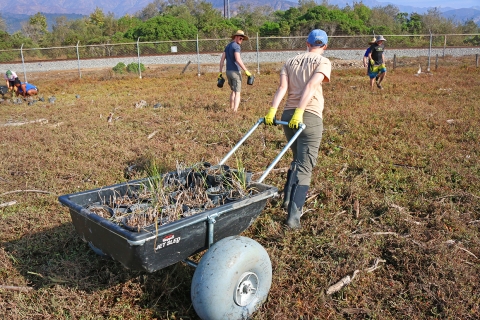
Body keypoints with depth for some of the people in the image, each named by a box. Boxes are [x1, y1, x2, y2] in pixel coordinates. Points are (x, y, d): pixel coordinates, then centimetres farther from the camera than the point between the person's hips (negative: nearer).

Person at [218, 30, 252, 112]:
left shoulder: (228, 46, 14)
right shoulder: (236, 46, -12)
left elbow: (222, 59, 11)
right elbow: (238, 60, -25)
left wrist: (220, 72, 12)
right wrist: (246, 71, -23)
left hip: (228, 71, 8)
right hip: (235, 72, -8)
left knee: (233, 91, 23)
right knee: (237, 93, -5)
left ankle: (231, 108, 28)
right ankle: (235, 111, -15)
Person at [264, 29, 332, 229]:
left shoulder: (290, 62, 18)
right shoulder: (323, 62, 5)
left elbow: (282, 87, 1)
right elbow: (310, 86, -12)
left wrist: (272, 111, -8)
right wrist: (299, 112, -20)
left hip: (288, 115, 5)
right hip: (310, 117, -5)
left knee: (297, 160, 26)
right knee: (305, 167, -2)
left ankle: (288, 199, 24)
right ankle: (293, 215, -9)